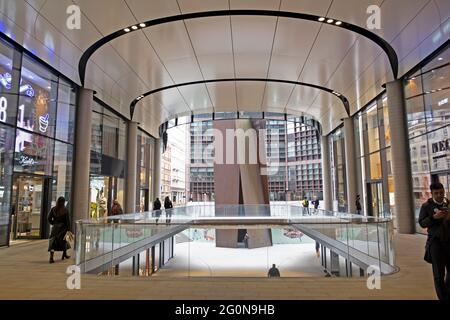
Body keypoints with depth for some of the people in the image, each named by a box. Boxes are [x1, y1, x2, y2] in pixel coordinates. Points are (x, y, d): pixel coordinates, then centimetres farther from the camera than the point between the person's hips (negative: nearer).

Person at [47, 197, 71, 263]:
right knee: (64, 241, 16)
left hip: (55, 228, 2)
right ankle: (64, 255, 30)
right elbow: (68, 220, -9)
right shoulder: (65, 210, -9)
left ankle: (51, 258, -13)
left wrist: (53, 223, 16)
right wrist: (68, 229, -4)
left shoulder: (53, 209, -2)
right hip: (63, 227, -1)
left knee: (53, 242, 0)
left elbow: (49, 218, 0)